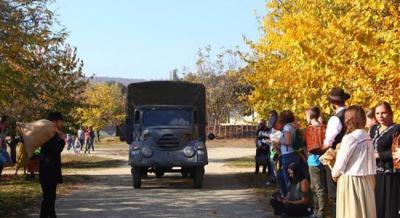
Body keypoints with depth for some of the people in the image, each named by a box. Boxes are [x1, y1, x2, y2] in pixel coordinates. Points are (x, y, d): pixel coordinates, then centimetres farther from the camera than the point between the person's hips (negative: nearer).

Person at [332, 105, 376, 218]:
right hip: (367, 178, 7)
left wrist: (334, 174, 4)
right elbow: (367, 159, 9)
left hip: (352, 180, -7)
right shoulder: (367, 136, 8)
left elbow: (342, 160, -13)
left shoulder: (350, 137, -15)